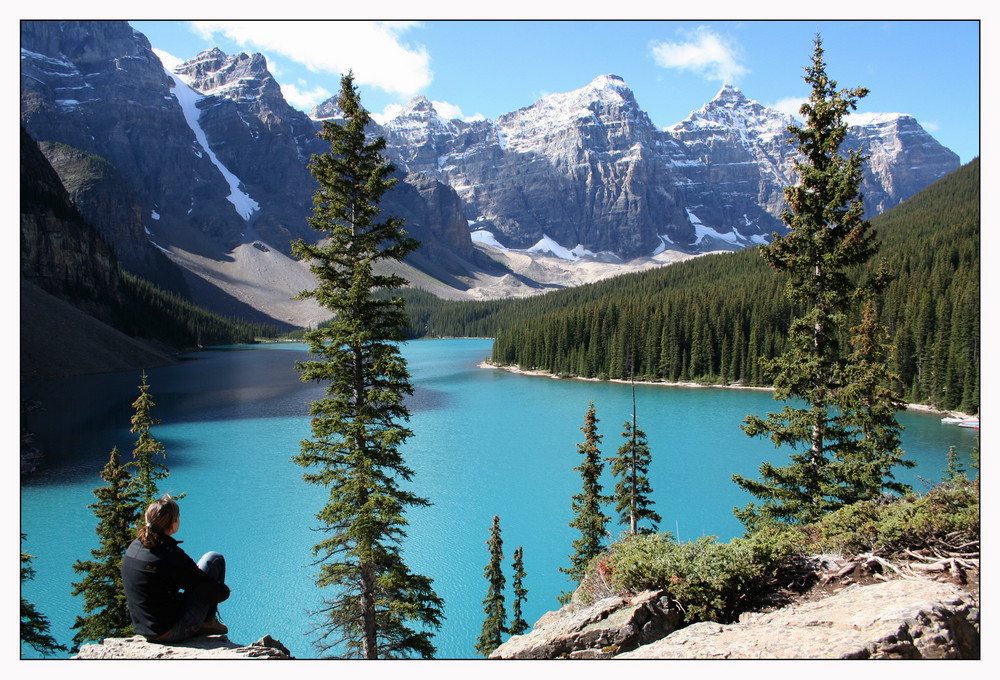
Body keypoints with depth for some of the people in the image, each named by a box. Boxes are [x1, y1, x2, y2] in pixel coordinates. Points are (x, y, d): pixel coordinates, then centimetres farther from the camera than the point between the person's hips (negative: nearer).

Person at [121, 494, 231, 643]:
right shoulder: (171, 555, -23)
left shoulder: (134, 547, 0)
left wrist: (195, 574, 12)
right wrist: (224, 590, 6)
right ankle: (208, 622, 7)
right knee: (214, 560, 0)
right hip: (172, 633, -8)